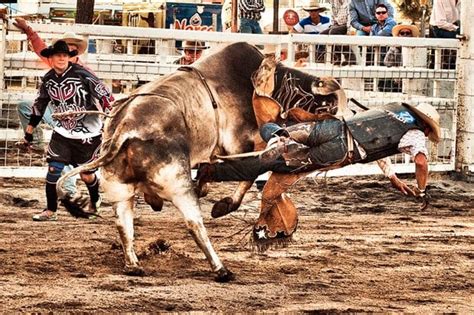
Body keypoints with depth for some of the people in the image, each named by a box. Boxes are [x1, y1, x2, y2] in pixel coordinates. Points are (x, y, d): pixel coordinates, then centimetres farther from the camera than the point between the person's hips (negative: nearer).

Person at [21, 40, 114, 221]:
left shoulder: (81, 74, -17)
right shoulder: (48, 80, 0)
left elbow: (104, 95, -18)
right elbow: (39, 106, 12)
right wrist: (29, 132, 16)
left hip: (88, 134, -4)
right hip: (62, 133, 4)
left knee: (86, 175, 4)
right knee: (53, 169, -9)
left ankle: (95, 202, 35)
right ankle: (50, 211, 2)